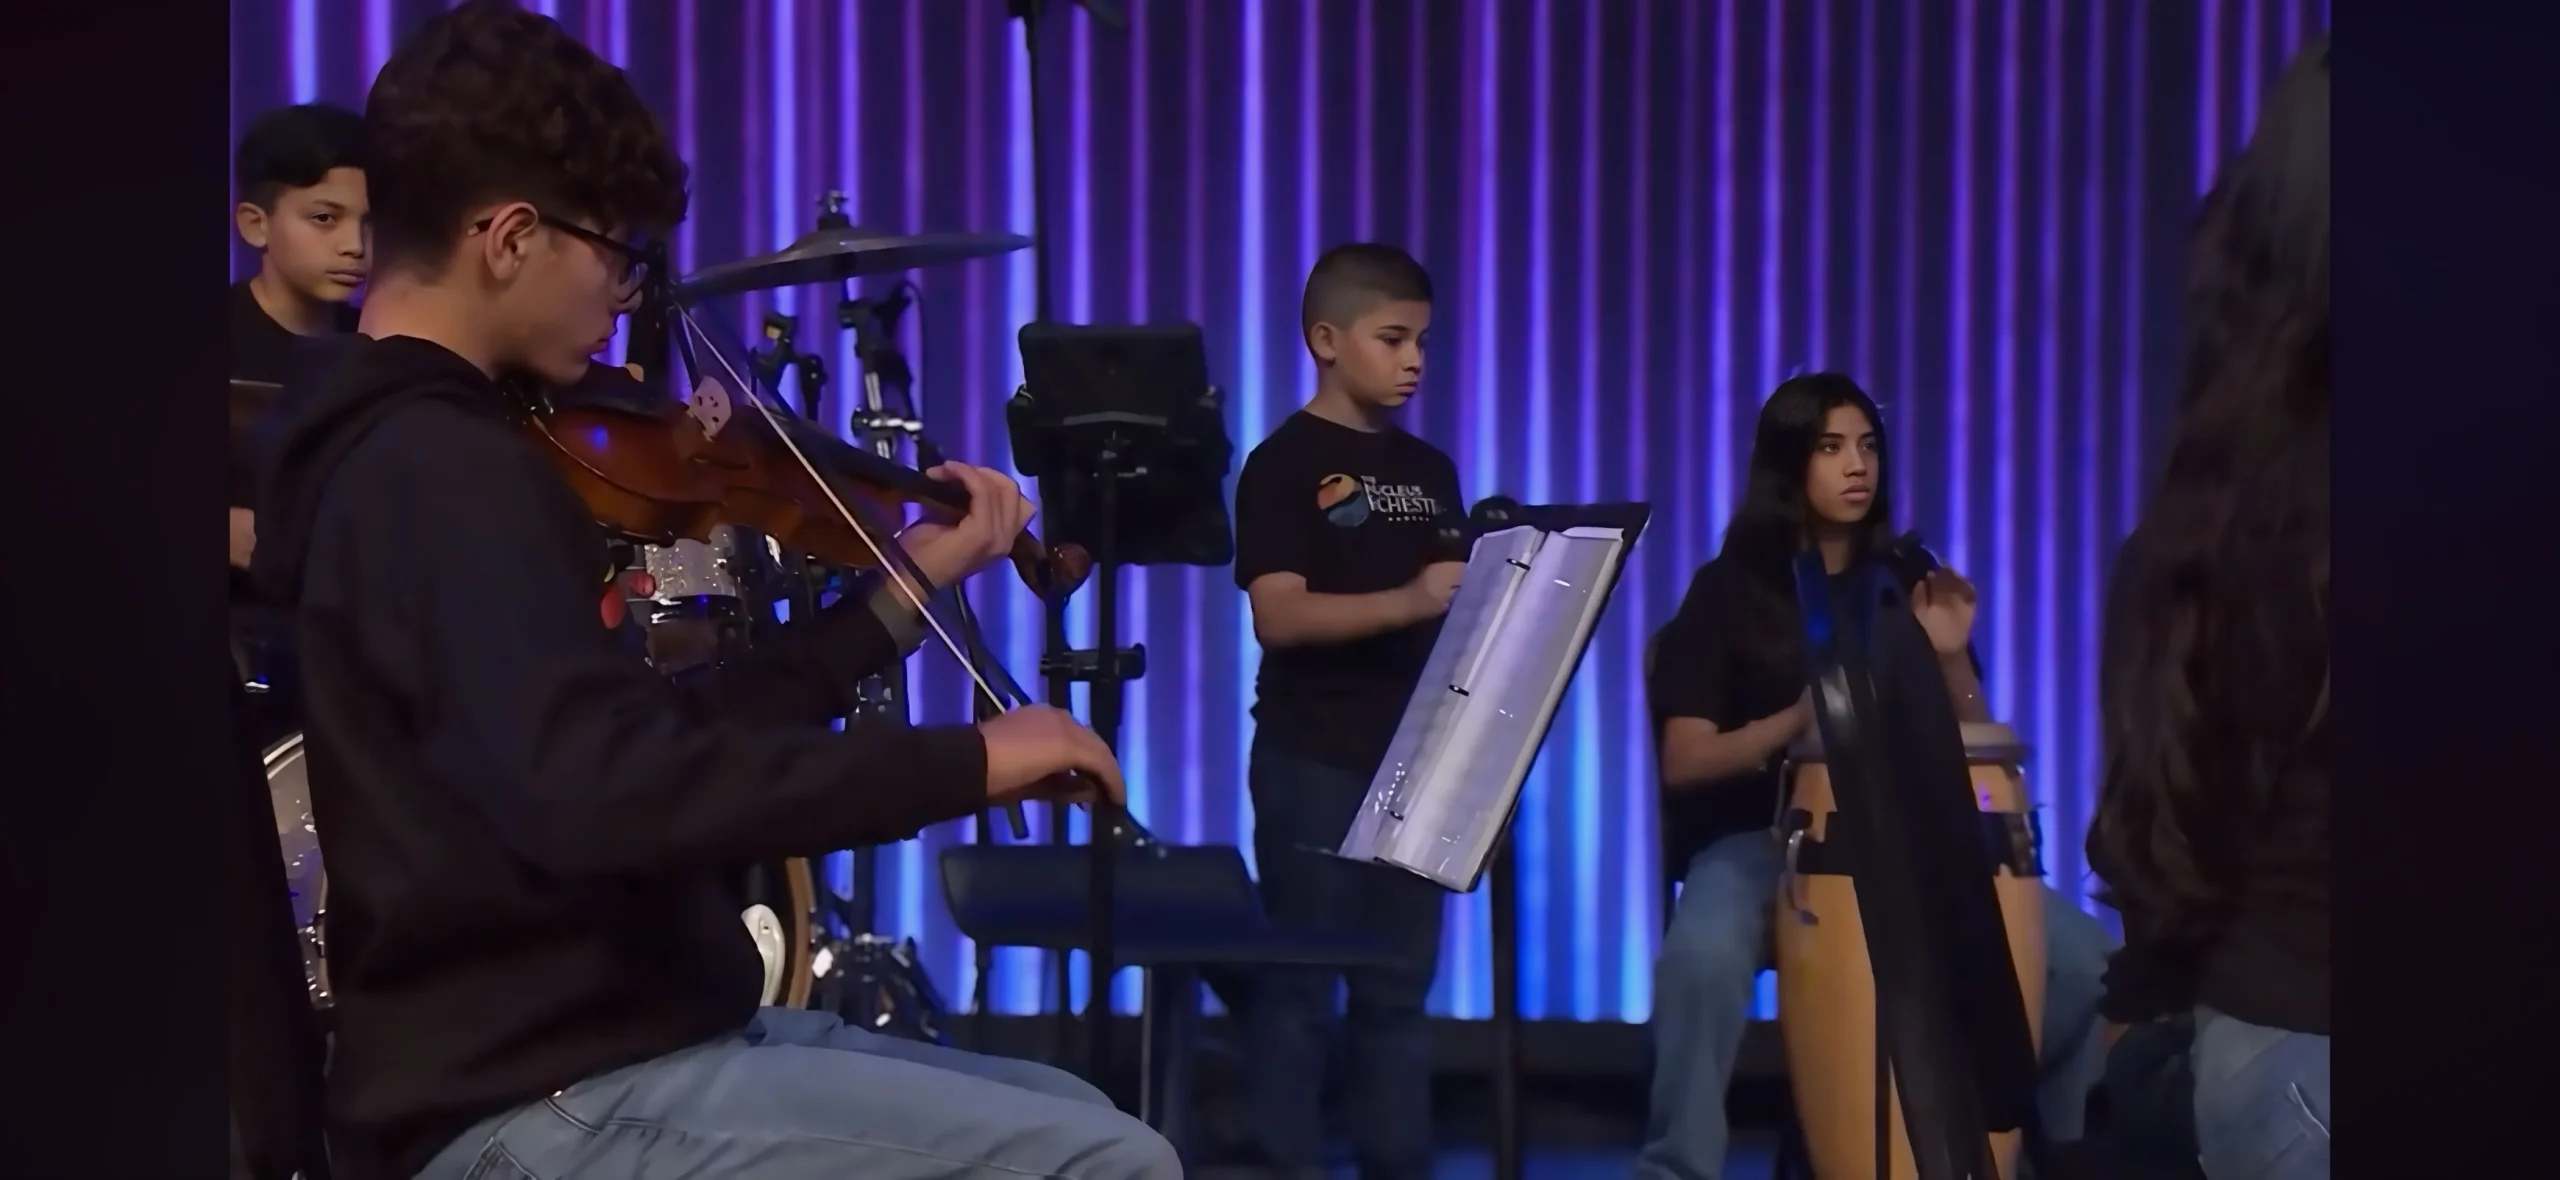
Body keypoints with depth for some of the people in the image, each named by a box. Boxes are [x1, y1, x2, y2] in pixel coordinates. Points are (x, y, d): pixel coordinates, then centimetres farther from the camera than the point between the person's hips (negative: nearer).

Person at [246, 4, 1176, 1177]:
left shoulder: (410, 447, 12)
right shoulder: (444, 471, -19)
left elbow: (655, 730, 14)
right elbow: (605, 791, -34)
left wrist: (902, 595, 16)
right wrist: (969, 759, -27)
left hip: (574, 1035, 10)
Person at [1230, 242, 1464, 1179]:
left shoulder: (1429, 469, 15)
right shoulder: (1284, 465, -5)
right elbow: (1279, 615, -17)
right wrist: (1408, 600, -28)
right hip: (1315, 763, -6)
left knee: (1400, 986, 10)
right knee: (1300, 987, -1)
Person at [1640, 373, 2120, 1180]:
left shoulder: (1905, 584, 10)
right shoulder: (1731, 588, -1)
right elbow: (1684, 763, -7)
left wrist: (1951, 660, -9)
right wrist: (1799, 719, -23)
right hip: (1760, 840, -4)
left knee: (2081, 955, -15)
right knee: (1703, 957, -38)